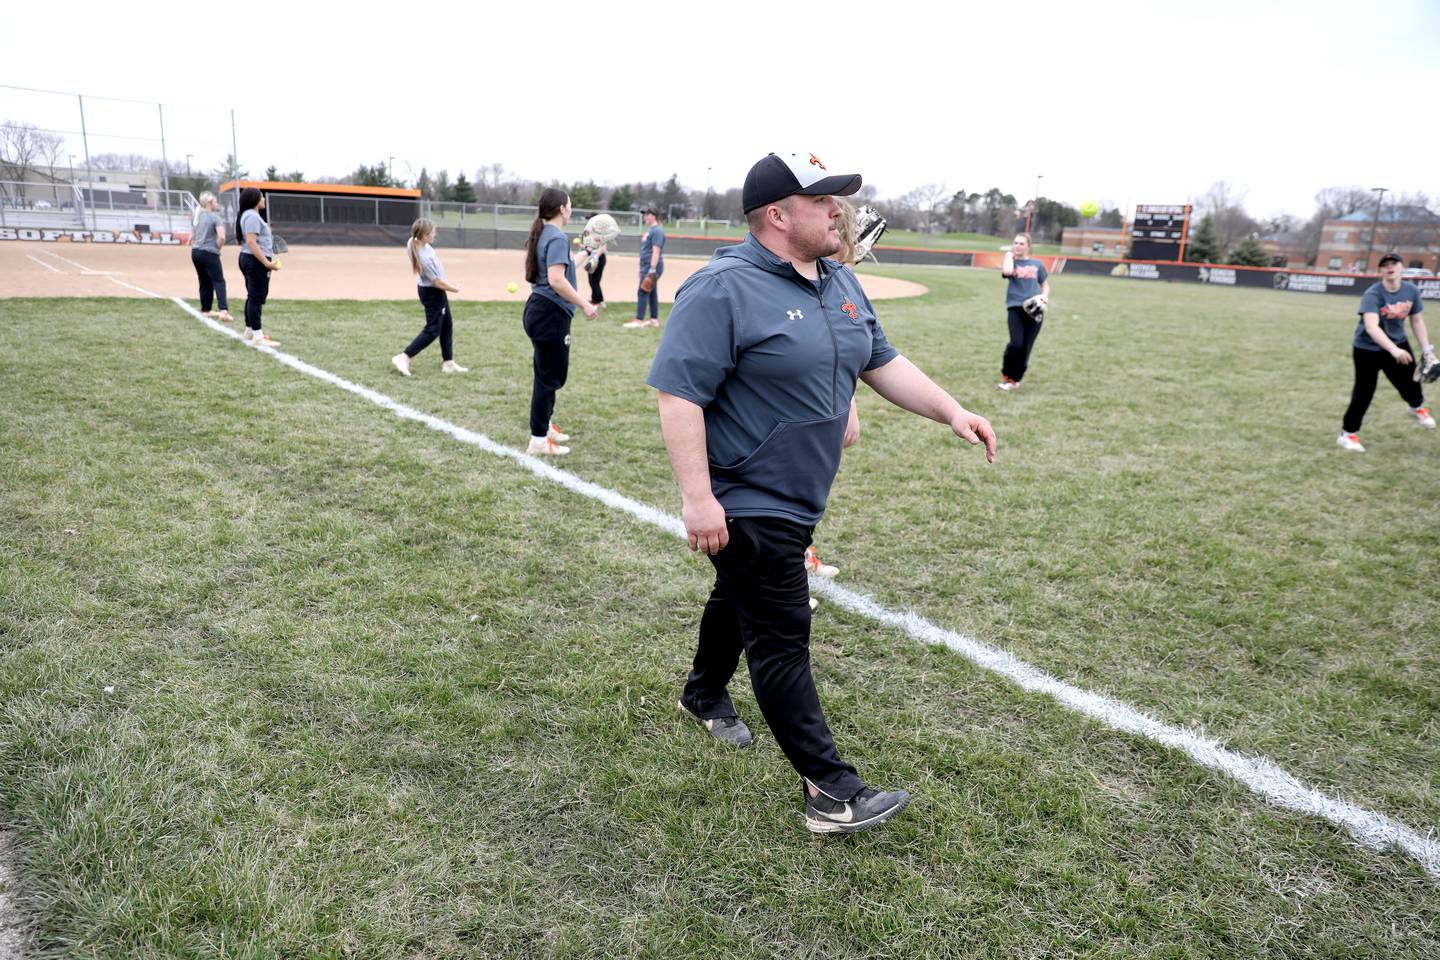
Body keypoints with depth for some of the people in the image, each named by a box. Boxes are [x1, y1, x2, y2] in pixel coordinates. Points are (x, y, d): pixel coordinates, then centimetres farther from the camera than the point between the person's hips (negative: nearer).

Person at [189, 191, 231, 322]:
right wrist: (217, 248, -6)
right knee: (218, 281, -7)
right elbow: (222, 237, -21)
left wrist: (193, 248, 21)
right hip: (209, 254, -7)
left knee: (205, 282, 16)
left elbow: (192, 237, 17)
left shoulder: (195, 216, 13)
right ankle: (223, 311, -21)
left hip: (195, 252, 7)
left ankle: (205, 310, 22)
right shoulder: (214, 217, -10)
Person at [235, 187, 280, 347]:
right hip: (256, 261, -11)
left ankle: (249, 331, 26)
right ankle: (257, 337, -11)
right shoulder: (252, 216, -15)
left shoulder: (248, 215, 18)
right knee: (257, 298, -10)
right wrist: (266, 262, -26)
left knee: (252, 297, 17)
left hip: (248, 259, 11)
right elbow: (251, 242, -23)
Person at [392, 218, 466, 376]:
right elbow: (437, 282, -24)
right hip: (433, 293, -10)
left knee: (447, 325, 16)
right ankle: (403, 357, -1)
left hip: (436, 291, 10)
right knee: (432, 330, -2)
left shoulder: (413, 242, -9)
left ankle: (448, 363, 23)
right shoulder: (424, 258, -33)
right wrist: (454, 289, -7)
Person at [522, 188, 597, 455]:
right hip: (551, 314, -10)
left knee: (551, 372, 21)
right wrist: (584, 304, -20)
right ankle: (539, 440, 5)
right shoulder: (557, 238, -15)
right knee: (550, 376, -2)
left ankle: (544, 425, 35)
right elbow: (556, 280, -25)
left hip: (539, 309, 10)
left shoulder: (541, 235, 14)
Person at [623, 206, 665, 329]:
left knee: (642, 292, -9)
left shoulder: (657, 231, -15)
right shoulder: (650, 230, 16)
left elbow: (656, 251, -22)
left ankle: (639, 320, -8)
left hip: (652, 266, -10)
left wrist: (652, 269, -27)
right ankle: (654, 320, 16)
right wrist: (643, 268, 24)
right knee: (652, 293, 12)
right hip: (647, 266, 10)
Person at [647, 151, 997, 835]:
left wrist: (952, 412, 4)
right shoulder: (722, 290, -19)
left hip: (798, 498, 9)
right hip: (747, 506, -9)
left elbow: (883, 363, 15)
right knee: (782, 640, -3)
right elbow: (679, 394, -23)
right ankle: (831, 792, 5)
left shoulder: (840, 284, 9)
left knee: (743, 600, 27)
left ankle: (704, 695, 51)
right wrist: (697, 498, -28)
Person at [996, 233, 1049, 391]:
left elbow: (1045, 284, 21)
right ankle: (1006, 374, 4)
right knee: (1016, 343, -19)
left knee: (1026, 347, 2)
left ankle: (1014, 379, 17)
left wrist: (1044, 295, -1)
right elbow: (1007, 271, -19)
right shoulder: (1010, 262, 6)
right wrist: (1009, 253, -3)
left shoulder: (1037, 264, 12)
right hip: (1015, 307, -2)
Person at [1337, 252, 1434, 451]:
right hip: (1368, 349, -6)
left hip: (1398, 344, 6)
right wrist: (1394, 350, -52)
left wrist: (1426, 349, 1)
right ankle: (1348, 434, 6)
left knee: (1409, 380, 19)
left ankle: (1417, 407, 53)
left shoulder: (1412, 291, -8)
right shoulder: (1373, 294, -26)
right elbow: (1371, 327, -40)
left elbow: (1417, 321, 6)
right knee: (1364, 392, -6)